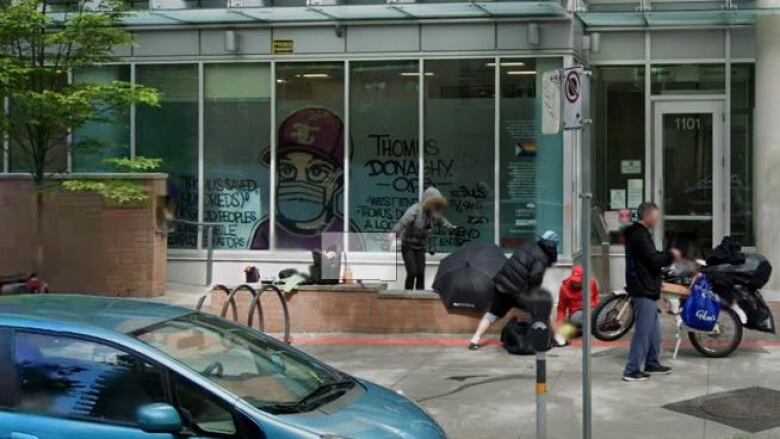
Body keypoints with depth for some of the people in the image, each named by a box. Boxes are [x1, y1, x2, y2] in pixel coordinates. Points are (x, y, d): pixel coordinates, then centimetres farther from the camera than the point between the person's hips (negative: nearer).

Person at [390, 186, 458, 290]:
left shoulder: (434, 214, 1)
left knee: (421, 273, -1)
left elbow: (441, 221, 26)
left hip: (420, 247, 6)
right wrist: (394, 232, -60)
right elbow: (403, 222, -42)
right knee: (412, 272, -14)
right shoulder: (415, 210, -23)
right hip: (408, 246, -6)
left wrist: (451, 227, 41)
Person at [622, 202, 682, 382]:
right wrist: (671, 255, -7)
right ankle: (632, 370, -5)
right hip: (644, 291, -11)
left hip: (646, 290, 11)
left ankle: (652, 363, 30)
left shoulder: (638, 233, 17)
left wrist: (668, 257, 7)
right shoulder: (640, 235, -16)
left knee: (654, 331, 19)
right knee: (643, 332, -8)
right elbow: (653, 260, -23)